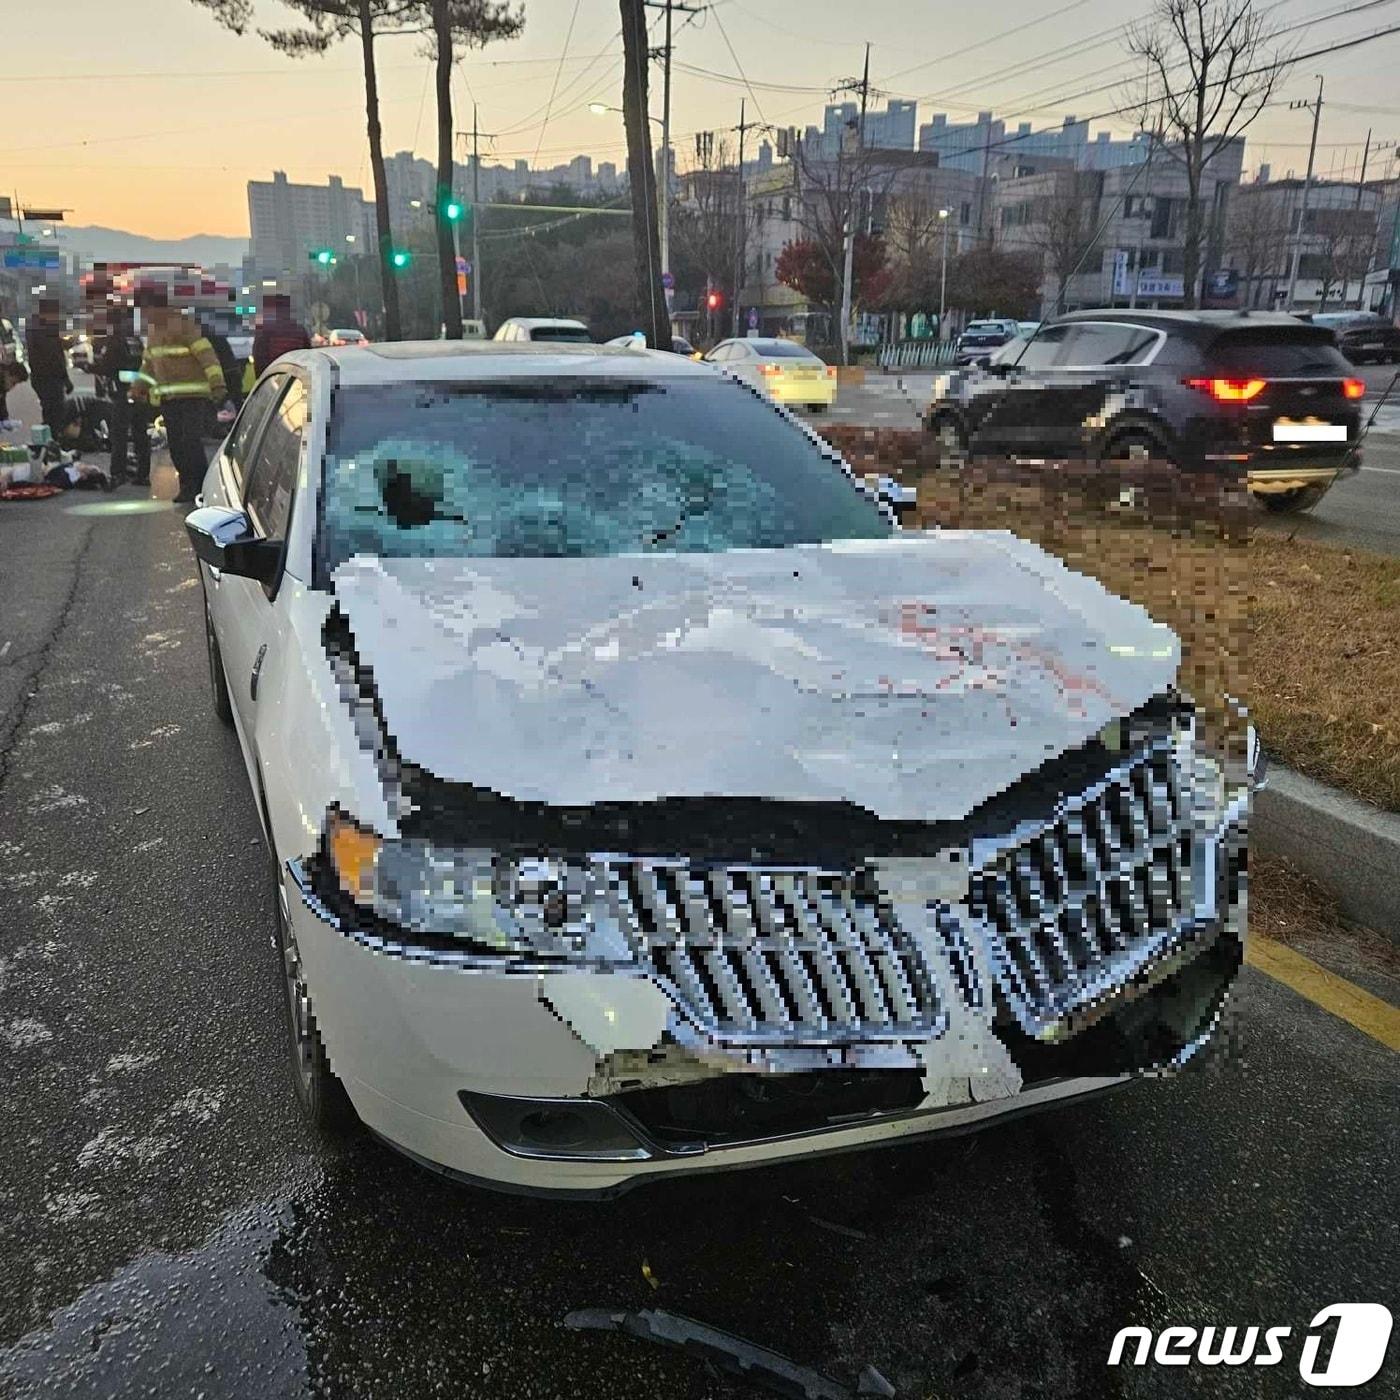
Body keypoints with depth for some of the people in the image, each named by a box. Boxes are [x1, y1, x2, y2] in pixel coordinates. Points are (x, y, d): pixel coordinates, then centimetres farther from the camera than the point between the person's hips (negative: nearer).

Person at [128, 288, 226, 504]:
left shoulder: (185, 325, -10)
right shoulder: (153, 332, 16)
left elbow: (206, 354, -18)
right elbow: (148, 363, 29)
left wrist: (217, 383, -28)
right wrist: (138, 387, 19)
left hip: (193, 397, -8)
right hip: (168, 399, 8)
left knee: (191, 443, -15)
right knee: (176, 446, 5)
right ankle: (188, 488, 13)